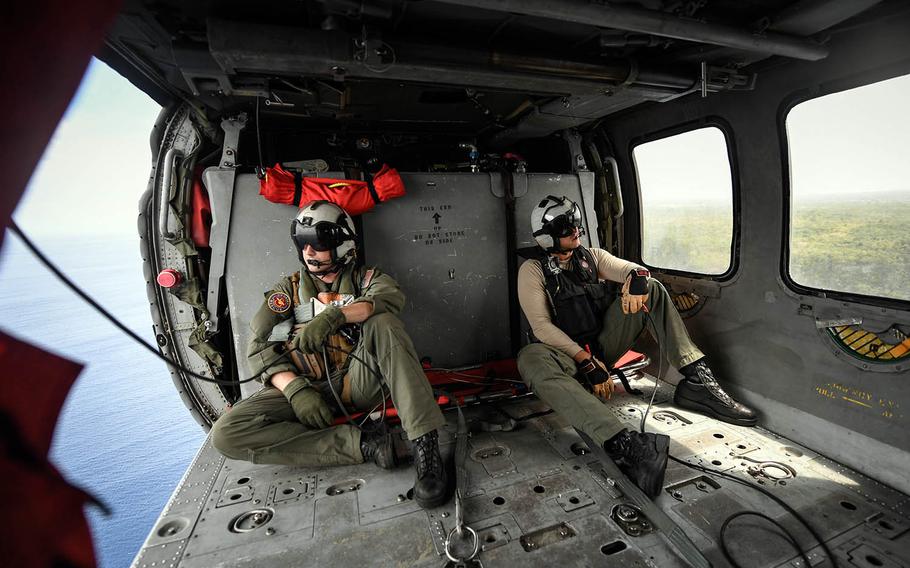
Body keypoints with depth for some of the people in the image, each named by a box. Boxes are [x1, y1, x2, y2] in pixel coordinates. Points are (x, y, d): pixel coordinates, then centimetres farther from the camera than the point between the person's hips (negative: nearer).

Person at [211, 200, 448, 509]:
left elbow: (391, 297, -16)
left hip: (358, 381, -2)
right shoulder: (288, 289, 14)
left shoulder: (366, 278, 10)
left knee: (383, 322, -28)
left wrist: (334, 315, -31)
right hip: (307, 388, 2)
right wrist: (296, 390, -16)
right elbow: (260, 347, 2)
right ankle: (361, 444, -24)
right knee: (227, 434, -21)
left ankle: (425, 445, -31)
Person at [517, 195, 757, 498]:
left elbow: (635, 269, 0)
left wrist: (638, 276, -27)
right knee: (530, 359, -40)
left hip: (603, 345, 5)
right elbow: (541, 326, -15)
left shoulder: (590, 257, 10)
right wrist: (586, 361, -23)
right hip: (568, 355, -5)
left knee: (651, 289, -8)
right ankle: (623, 445, -56)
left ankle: (698, 380, -19)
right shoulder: (533, 270, -6)